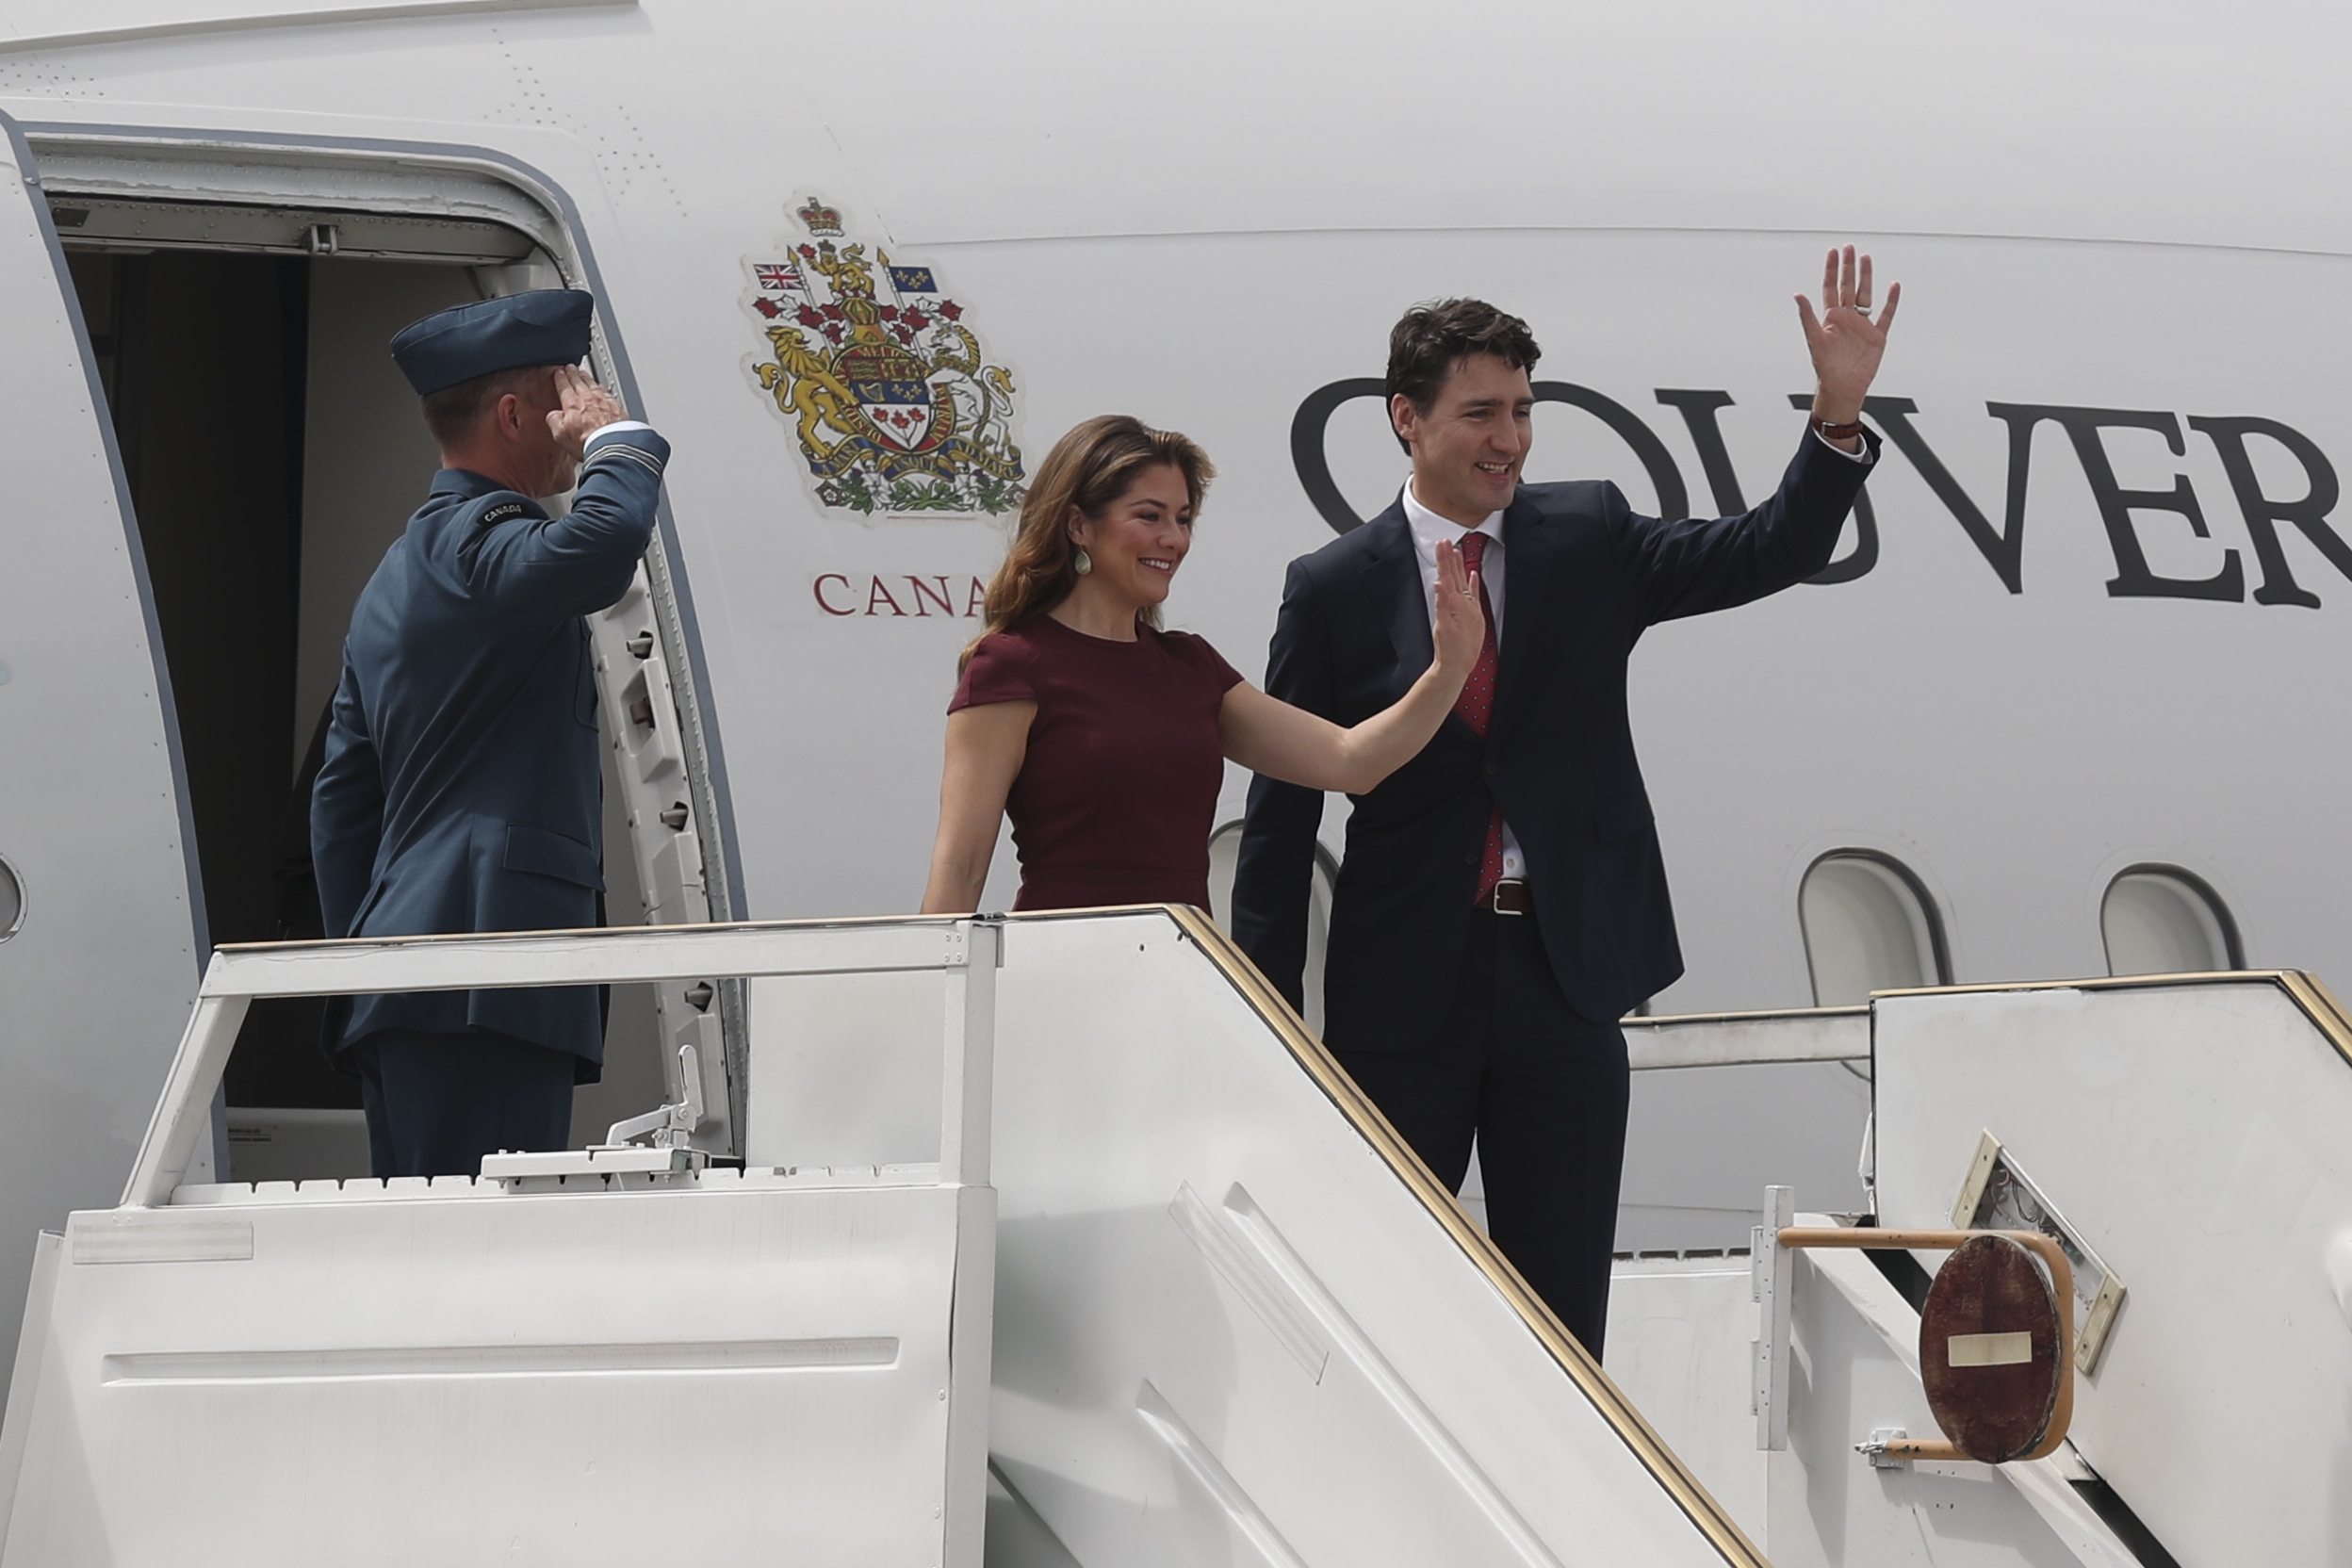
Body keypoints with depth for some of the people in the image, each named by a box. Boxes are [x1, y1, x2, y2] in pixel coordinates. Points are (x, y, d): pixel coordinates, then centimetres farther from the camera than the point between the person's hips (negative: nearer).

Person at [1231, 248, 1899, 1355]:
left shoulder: (1588, 539, 5)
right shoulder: (1335, 588, -1)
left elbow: (1768, 554, -5)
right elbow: (1280, 813, 0)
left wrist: (1840, 412, -21)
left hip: (1563, 973, 2)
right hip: (1403, 985, -1)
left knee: (1562, 1307, 6)